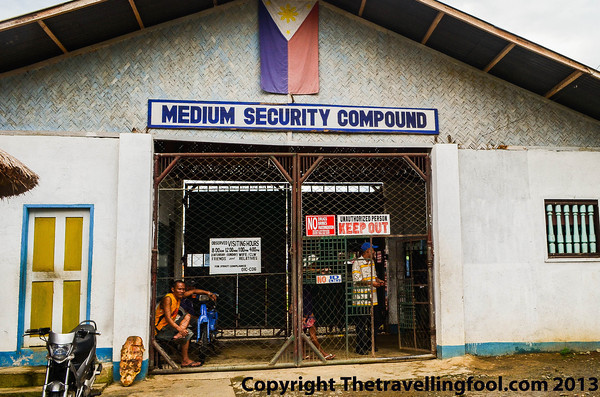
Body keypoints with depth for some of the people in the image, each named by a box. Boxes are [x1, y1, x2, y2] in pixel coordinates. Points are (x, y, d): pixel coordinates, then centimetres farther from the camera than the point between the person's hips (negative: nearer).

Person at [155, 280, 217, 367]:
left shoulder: (179, 296, 5)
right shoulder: (168, 298, -20)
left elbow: (193, 291, 15)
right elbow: (168, 318, -29)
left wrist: (208, 293, 4)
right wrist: (179, 329, -37)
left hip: (170, 325, 9)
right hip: (160, 330, -9)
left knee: (187, 316, -1)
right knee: (186, 335, -15)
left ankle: (178, 335, -21)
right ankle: (185, 360, -2)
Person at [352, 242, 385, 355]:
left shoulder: (371, 262, 15)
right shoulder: (357, 262, -11)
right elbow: (357, 279, -17)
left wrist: (378, 280, 4)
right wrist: (371, 283, -17)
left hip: (371, 297, 8)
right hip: (361, 297, -8)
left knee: (371, 322, 13)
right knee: (361, 323, -3)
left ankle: (369, 345, 25)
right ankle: (360, 348, 4)